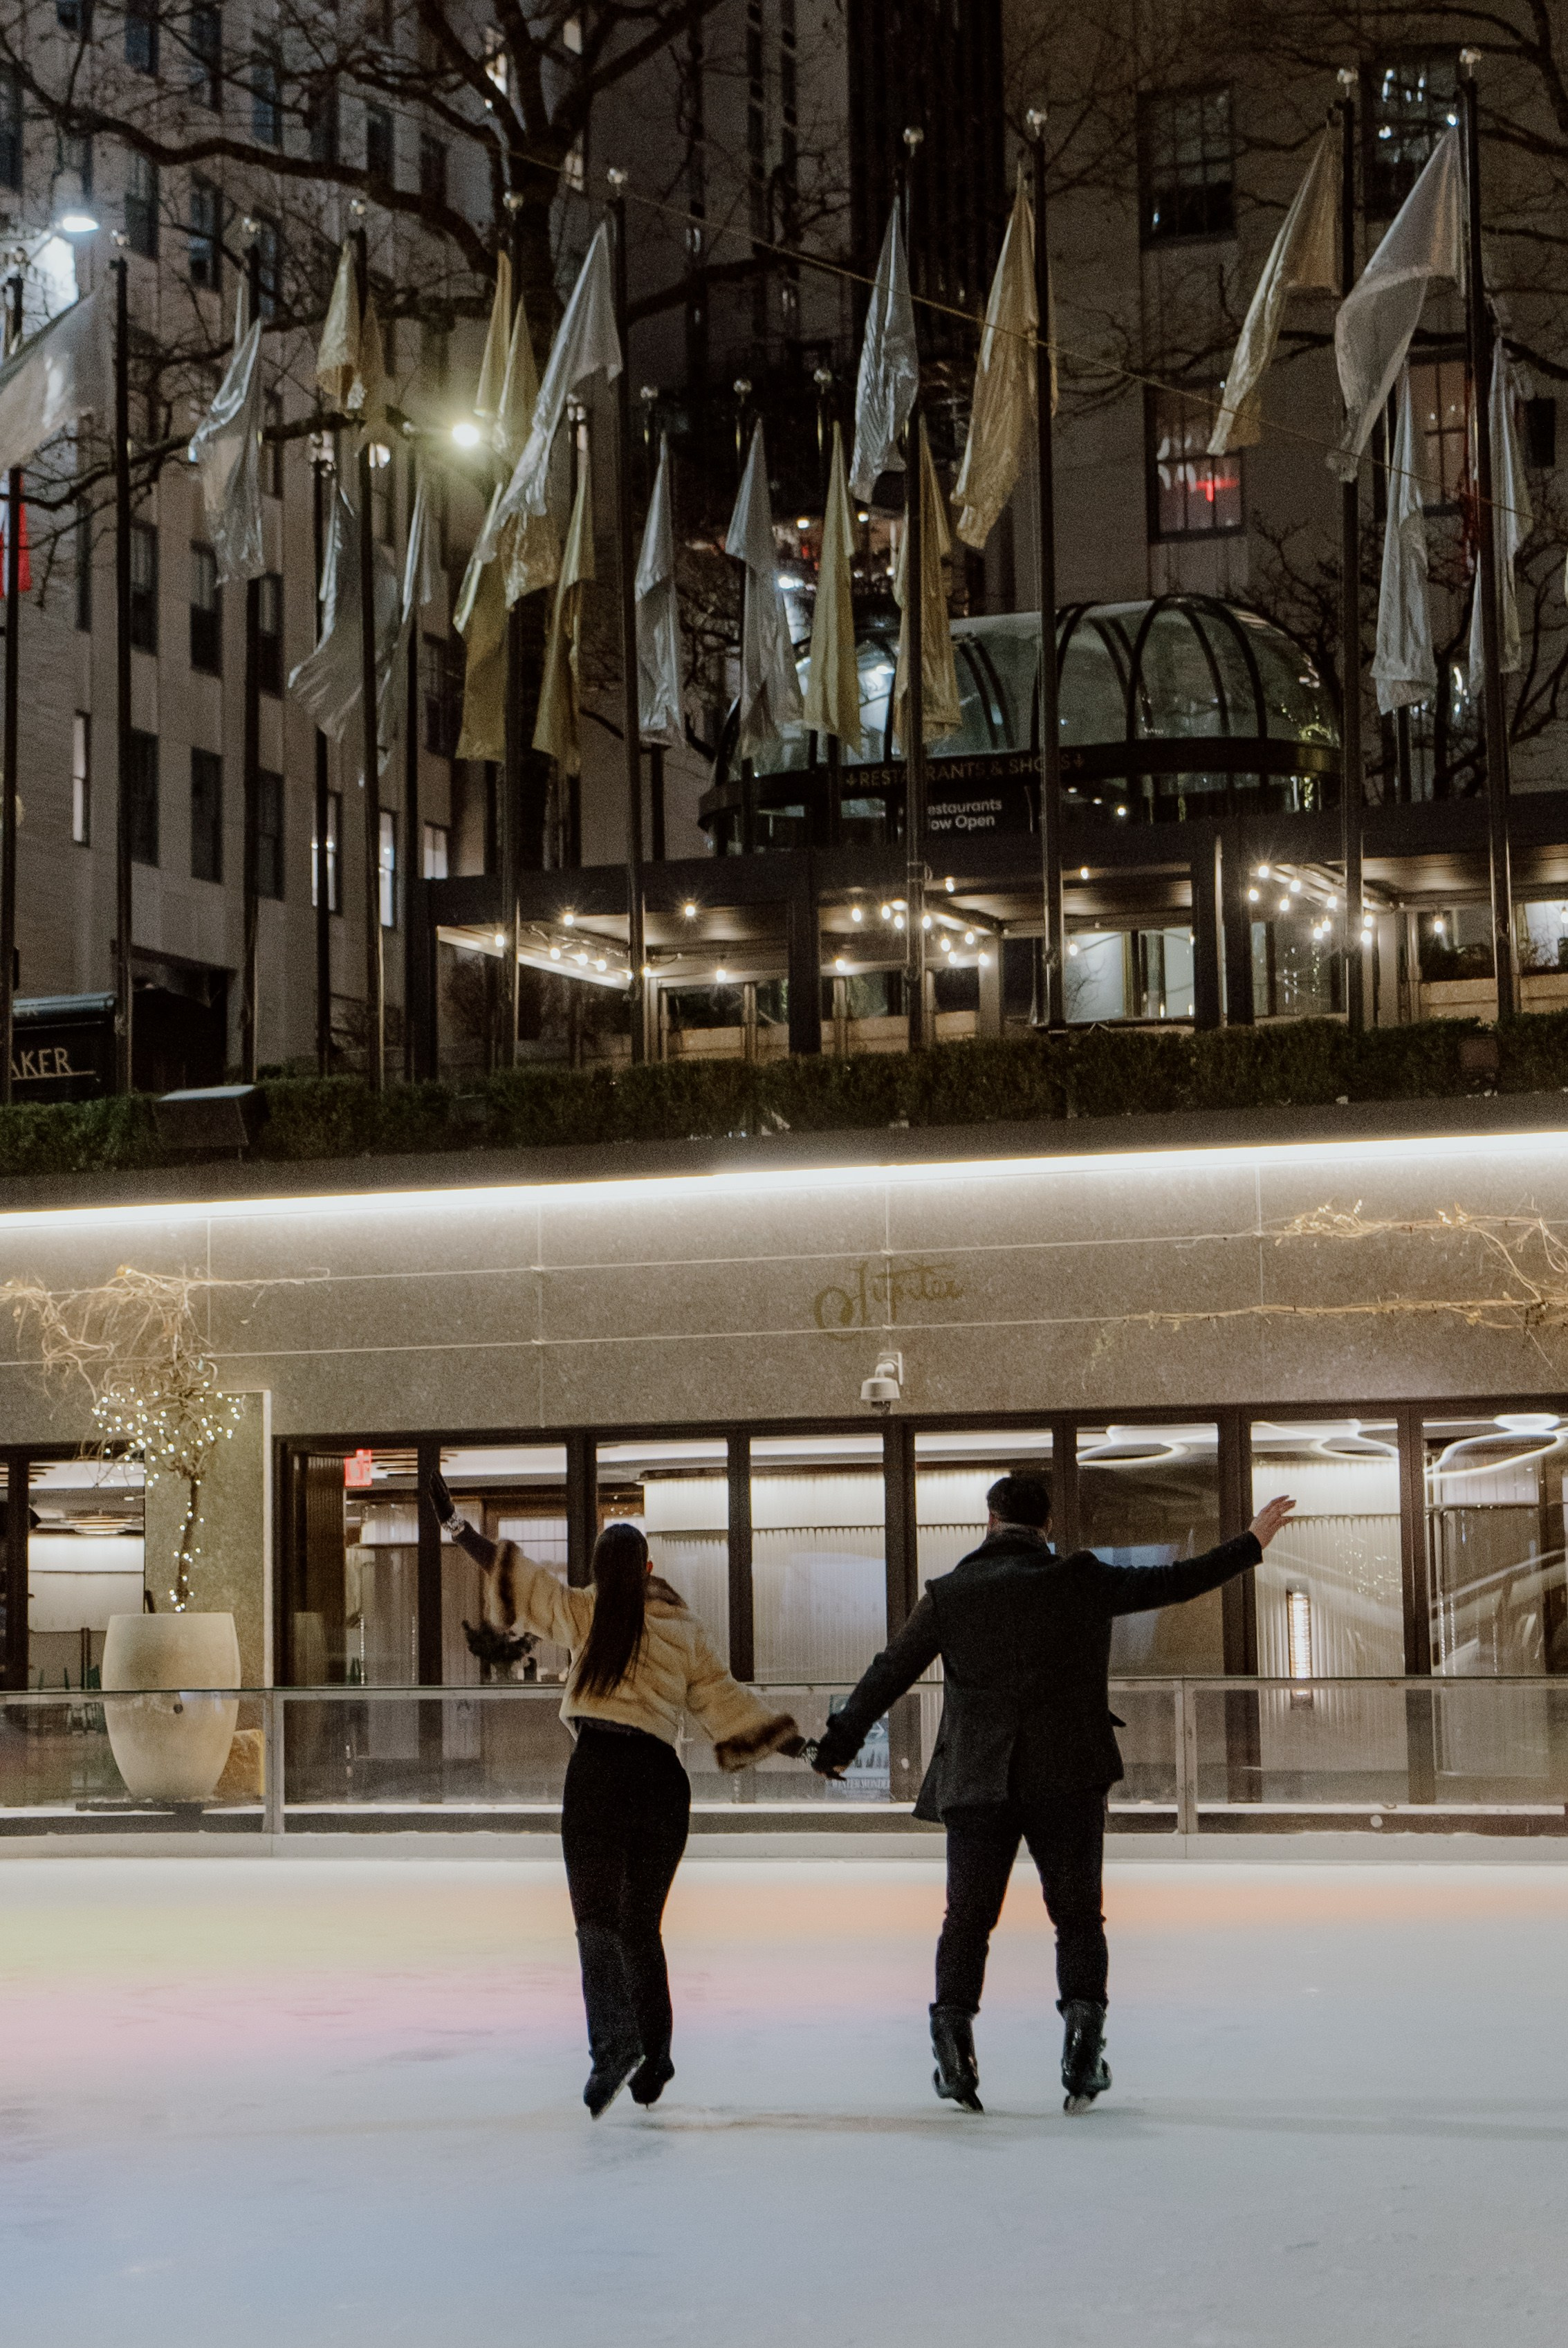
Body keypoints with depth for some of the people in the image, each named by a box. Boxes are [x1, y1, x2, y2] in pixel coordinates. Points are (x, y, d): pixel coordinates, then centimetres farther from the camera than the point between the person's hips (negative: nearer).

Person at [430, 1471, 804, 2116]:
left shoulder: (585, 1615, 3)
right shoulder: (685, 1631, 9)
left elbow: (518, 1578, 4)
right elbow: (724, 1700, 11)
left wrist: (455, 1524, 11)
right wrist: (797, 1745, 20)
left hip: (599, 1769, -3)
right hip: (662, 1778, 4)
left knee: (597, 1918, -6)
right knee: (641, 1924, 15)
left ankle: (613, 2042, -24)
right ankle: (653, 2057, 17)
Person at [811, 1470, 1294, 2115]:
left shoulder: (950, 1594, 3)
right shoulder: (1082, 1581, -1)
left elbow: (890, 1671, 9)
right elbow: (1174, 1583, 3)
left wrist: (840, 1740, 20)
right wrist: (1251, 1543, 15)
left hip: (977, 1782, 1)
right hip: (1068, 1778, -1)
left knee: (967, 1917, 9)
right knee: (1077, 1915, 7)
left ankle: (952, 2020, -3)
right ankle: (1083, 2019, -8)